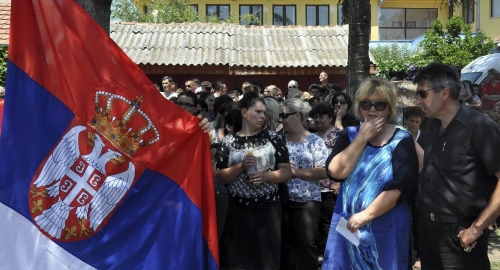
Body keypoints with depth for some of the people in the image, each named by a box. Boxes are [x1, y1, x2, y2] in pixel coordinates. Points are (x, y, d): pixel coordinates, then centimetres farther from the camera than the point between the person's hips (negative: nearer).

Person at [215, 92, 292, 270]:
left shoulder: (272, 138, 4)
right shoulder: (228, 141, 3)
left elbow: (287, 171, 2)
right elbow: (221, 177, 0)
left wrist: (266, 176, -15)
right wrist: (241, 166, -15)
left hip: (268, 208, 0)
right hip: (237, 210, 0)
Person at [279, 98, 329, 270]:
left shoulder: (314, 141, -5)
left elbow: (324, 172, -12)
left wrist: (295, 172, -16)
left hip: (307, 201, -4)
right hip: (283, 200, 4)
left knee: (305, 244, 4)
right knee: (285, 243, 13)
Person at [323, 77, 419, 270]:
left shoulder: (402, 141, -5)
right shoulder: (349, 135, 4)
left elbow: (400, 187, -14)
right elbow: (336, 172, -10)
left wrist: (365, 215, -16)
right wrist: (362, 138, -12)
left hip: (386, 228, -3)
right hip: (348, 224, 3)